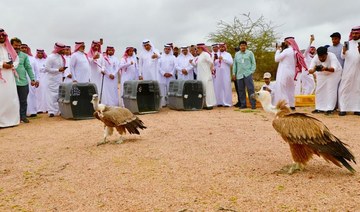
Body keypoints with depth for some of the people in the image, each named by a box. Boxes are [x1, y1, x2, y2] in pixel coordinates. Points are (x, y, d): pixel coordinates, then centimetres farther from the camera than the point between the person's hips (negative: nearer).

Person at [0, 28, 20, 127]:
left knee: (11, 97, 3)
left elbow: (16, 59, 16)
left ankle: (12, 119, 10)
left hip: (10, 76, 5)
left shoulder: (9, 48, 17)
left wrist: (12, 65, -3)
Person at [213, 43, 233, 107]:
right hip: (218, 73, 2)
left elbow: (231, 62, -7)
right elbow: (213, 63, 8)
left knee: (226, 87, -5)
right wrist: (215, 60, -12)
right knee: (218, 87, -1)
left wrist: (223, 58, -14)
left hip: (225, 73, -2)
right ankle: (219, 102, 3)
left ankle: (227, 102, -4)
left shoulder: (228, 54, 8)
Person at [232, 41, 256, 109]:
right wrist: (234, 73, 10)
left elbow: (253, 63, 4)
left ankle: (253, 104, -2)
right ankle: (243, 104, 13)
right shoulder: (237, 54, 16)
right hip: (239, 75, 4)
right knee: (241, 90, 5)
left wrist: (252, 71, -6)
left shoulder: (250, 53, 7)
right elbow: (235, 64, 16)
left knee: (250, 89, -6)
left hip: (248, 74, -3)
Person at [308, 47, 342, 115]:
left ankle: (329, 109, -9)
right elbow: (310, 70, -32)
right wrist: (313, 70, -55)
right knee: (319, 90, 2)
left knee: (331, 90, -12)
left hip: (334, 73, -4)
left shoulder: (332, 56, -33)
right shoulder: (315, 58, -24)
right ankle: (319, 108, 11)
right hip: (322, 74, 4)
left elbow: (334, 68, -46)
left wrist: (326, 69, -65)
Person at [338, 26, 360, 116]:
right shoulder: (348, 43, 9)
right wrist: (344, 52, -14)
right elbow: (343, 57, 8)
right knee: (344, 89, -4)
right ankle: (343, 108, -4)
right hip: (347, 70, 1)